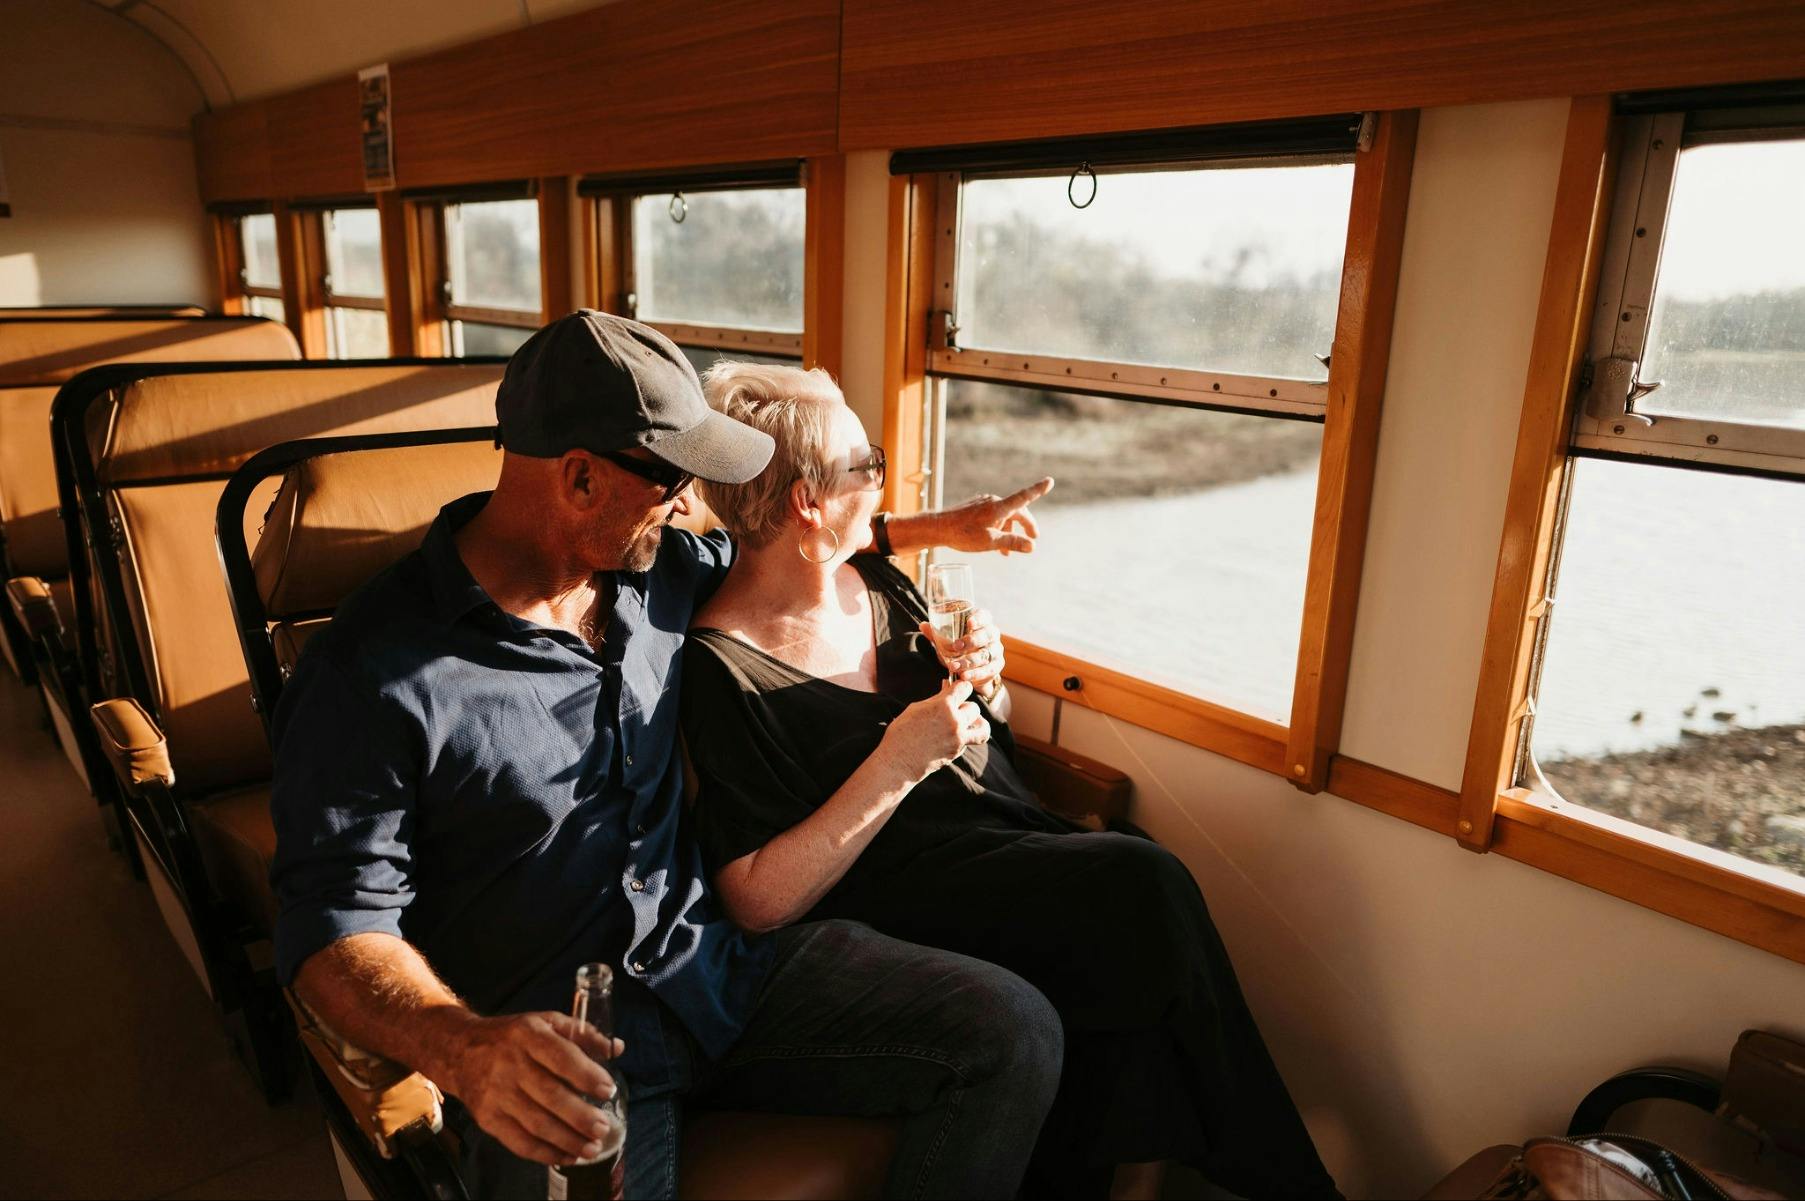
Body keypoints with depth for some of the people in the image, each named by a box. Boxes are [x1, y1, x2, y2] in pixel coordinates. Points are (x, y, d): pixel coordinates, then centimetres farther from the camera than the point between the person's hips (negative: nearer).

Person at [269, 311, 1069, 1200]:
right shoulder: (371, 674, -14)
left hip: (724, 961, 6)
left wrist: (938, 529, 29)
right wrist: (465, 1048, -34)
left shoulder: (656, 573, 5)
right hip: (560, 1050, -5)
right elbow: (336, 926, -15)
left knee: (1014, 1031, -9)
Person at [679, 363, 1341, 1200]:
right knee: (1145, 888, -23)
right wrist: (897, 764, -20)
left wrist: (983, 679, -2)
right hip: (901, 889, -6)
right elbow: (757, 902, -17)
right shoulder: (722, 666, -13)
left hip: (1012, 826, 7)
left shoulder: (876, 582, 9)